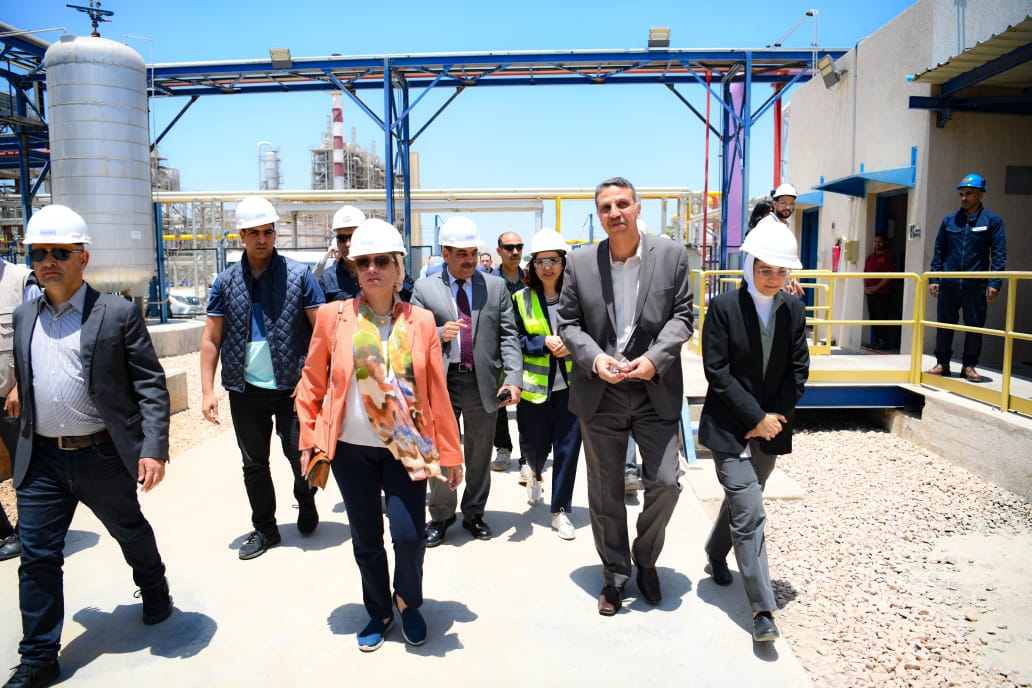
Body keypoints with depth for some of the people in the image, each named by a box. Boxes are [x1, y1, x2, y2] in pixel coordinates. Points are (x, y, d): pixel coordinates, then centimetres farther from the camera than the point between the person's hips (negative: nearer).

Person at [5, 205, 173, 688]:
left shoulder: (118, 313, -8)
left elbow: (151, 386, -10)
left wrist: (153, 449, -18)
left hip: (103, 456, -3)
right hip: (40, 460, 4)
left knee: (130, 532, 18)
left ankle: (154, 590, 46)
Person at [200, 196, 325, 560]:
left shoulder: (298, 274, -3)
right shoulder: (226, 281, 4)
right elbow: (211, 339, 6)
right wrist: (208, 391, 0)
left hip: (291, 387, -3)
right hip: (246, 390, 3)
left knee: (300, 454, 4)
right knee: (254, 463, 12)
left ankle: (306, 504, 34)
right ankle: (264, 528, 29)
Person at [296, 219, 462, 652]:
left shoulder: (421, 321, -3)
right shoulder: (333, 317, -4)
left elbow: (438, 393, -1)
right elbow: (312, 384, 5)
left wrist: (451, 454, 2)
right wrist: (309, 442, 3)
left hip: (406, 448, 0)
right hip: (351, 450, 1)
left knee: (409, 534, -5)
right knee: (365, 538, 12)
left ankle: (408, 603, 28)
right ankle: (378, 612, 38)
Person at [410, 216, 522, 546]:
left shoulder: (496, 286, 5)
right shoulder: (424, 289, 2)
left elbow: (508, 336, 2)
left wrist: (514, 378, -9)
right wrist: (439, 334, -18)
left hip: (484, 382, 1)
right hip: (441, 381, -1)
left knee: (480, 454, 13)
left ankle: (474, 514, 32)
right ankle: (440, 516, 28)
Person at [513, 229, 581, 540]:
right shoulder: (521, 299, 0)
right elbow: (513, 340, -1)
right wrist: (544, 343, -15)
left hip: (570, 386, 0)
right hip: (534, 387, 1)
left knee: (568, 448, 1)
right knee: (536, 445, 14)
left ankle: (561, 511, 17)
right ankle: (535, 474, 50)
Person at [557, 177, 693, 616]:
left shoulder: (671, 255, -1)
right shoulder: (580, 263, 0)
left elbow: (681, 317, -1)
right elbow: (568, 323, 3)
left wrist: (654, 358, -17)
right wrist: (594, 358, -15)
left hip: (655, 392, 0)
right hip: (600, 395, 1)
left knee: (665, 484, -1)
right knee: (605, 494, 11)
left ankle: (646, 560, 29)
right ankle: (614, 575, 31)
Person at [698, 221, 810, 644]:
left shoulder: (794, 310, 2)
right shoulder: (723, 307, -11)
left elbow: (798, 369, 4)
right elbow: (717, 371, -13)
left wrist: (776, 417, -6)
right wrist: (756, 417, -15)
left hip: (771, 427, 5)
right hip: (729, 427, -5)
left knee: (740, 501, 20)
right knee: (749, 513, -9)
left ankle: (716, 554, 47)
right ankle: (763, 609, -1)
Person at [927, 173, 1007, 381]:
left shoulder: (992, 220, 1)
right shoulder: (950, 220, 9)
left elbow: (999, 254, -2)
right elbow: (939, 251, 11)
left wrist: (994, 283, -10)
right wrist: (933, 278, 4)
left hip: (976, 284, -2)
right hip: (948, 284, 2)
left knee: (974, 325, 5)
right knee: (944, 324, 6)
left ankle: (969, 366, 15)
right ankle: (942, 363, 16)